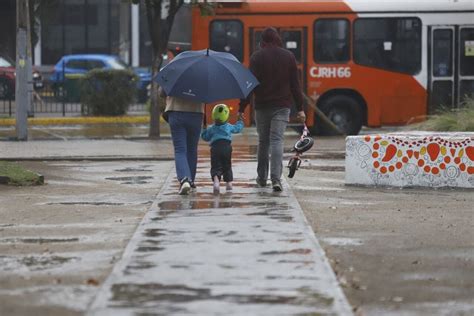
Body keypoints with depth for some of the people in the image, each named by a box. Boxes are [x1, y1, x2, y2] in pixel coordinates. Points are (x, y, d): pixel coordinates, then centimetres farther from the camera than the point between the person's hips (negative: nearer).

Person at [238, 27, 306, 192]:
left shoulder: (257, 57, -3)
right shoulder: (288, 56, 3)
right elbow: (295, 84, 4)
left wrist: (242, 107, -4)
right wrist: (300, 108, 7)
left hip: (262, 106, 0)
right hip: (282, 105, 0)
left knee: (263, 141, 13)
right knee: (277, 141, -5)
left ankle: (262, 178, 23)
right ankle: (276, 178, -20)